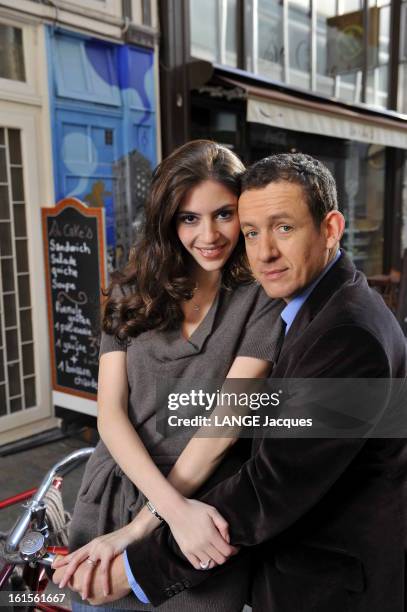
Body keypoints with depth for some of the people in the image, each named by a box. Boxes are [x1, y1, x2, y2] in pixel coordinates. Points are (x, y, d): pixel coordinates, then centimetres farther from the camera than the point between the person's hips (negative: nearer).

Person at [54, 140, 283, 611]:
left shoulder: (262, 298, -11)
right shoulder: (133, 293, -1)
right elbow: (110, 414, -7)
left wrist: (139, 528, -16)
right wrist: (175, 507, -20)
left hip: (206, 528, -3)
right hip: (109, 503, 3)